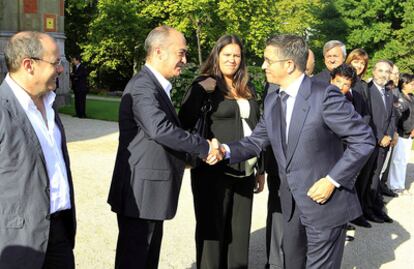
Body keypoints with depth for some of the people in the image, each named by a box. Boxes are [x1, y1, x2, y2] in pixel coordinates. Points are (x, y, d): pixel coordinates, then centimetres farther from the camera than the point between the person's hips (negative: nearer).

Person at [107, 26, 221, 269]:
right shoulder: (143, 86, -19)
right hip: (140, 193, -10)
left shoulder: (156, 85, 15)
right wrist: (204, 147, -22)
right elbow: (160, 129, -32)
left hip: (151, 191, 10)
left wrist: (190, 155, 6)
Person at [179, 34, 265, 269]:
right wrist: (200, 91, -24)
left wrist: (261, 169, 16)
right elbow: (186, 123, -12)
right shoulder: (204, 85, -3)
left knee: (239, 232, 11)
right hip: (213, 171, -5)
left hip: (244, 172, 5)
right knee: (212, 231, 6)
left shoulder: (247, 89, 13)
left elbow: (256, 128, 17)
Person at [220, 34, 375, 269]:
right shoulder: (272, 101, 6)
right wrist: (226, 150, -11)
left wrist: (332, 180, -19)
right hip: (292, 204, 7)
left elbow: (364, 140, -17)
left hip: (325, 202, -7)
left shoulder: (325, 95, -18)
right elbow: (257, 141, 7)